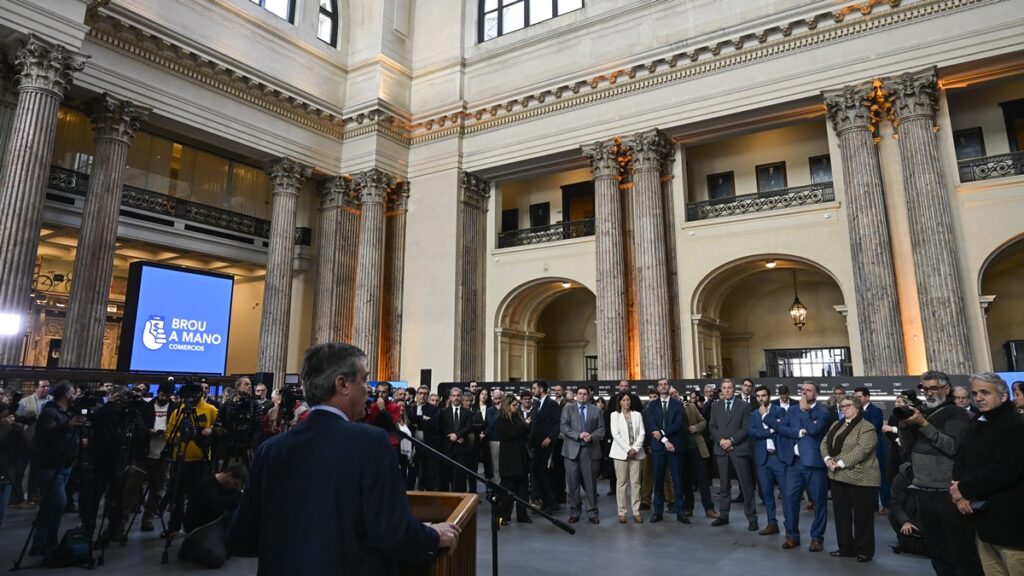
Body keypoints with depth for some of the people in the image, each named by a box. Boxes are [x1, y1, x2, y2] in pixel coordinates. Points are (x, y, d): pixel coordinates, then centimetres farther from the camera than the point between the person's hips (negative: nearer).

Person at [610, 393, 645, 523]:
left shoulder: (637, 415, 11)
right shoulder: (615, 415, 4)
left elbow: (641, 433, 4)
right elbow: (615, 434, -6)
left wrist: (635, 448, -9)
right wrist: (627, 450, -12)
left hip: (636, 452, 2)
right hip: (621, 452, -2)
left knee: (635, 482, 2)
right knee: (621, 482, -1)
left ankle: (636, 511, 7)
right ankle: (622, 512, 4)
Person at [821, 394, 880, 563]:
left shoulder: (867, 428, -11)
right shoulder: (836, 425, 13)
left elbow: (861, 451, -21)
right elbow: (824, 443, 10)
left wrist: (840, 463, -22)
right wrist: (827, 459, -9)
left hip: (860, 479, -7)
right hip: (838, 477, 7)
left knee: (862, 517, 5)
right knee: (841, 514, 13)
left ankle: (864, 551, 18)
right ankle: (845, 548, 25)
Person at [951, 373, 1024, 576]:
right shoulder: (978, 425, 15)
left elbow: (1005, 470, -21)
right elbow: (968, 463, 17)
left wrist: (965, 489, -13)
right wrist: (961, 489, -3)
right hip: (984, 518, 7)